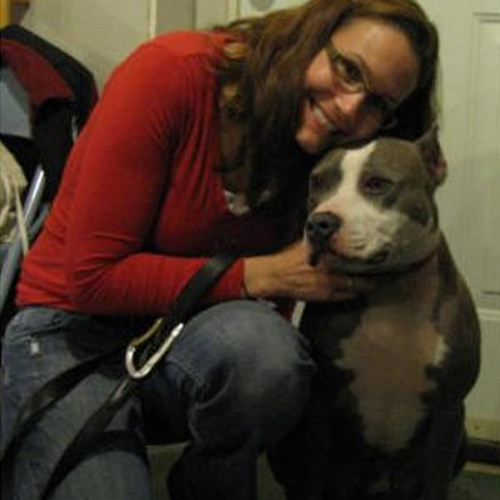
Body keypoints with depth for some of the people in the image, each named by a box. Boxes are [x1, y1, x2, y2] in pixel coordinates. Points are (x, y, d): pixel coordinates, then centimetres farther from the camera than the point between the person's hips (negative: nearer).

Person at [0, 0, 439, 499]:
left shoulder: (330, 163, -5)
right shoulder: (172, 73, -20)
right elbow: (93, 277, -21)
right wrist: (261, 275, -23)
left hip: (204, 346, 3)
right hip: (72, 333, -3)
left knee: (262, 345, -33)